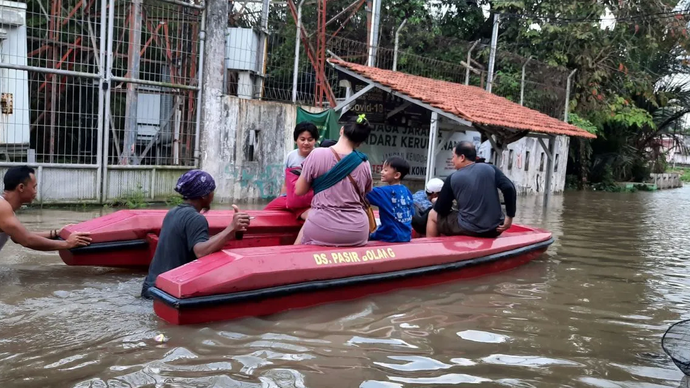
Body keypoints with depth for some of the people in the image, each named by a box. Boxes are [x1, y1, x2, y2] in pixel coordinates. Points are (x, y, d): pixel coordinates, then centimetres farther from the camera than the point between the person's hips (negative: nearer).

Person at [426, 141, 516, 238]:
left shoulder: (453, 178, -4)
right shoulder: (490, 169, 2)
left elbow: (440, 209, 1)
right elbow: (509, 188, -9)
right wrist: (509, 217, -3)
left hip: (469, 229, -4)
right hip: (494, 229, 4)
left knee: (433, 215, 20)